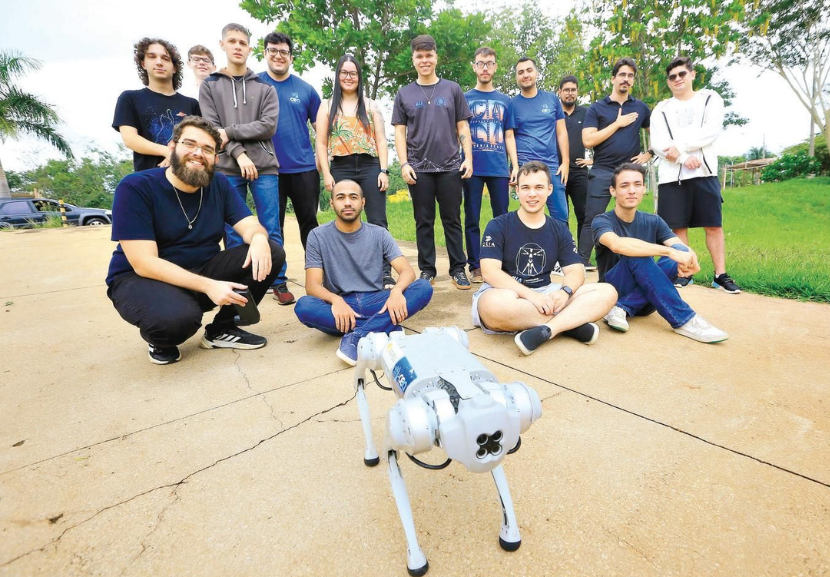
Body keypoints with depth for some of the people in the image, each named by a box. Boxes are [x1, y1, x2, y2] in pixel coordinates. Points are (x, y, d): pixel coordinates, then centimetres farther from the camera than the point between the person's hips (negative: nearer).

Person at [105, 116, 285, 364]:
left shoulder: (219, 185, -1)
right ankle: (161, 341, 1)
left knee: (271, 252, -15)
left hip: (203, 271, 5)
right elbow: (144, 263, -22)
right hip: (141, 279, -5)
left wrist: (258, 238, -35)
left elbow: (249, 225, -8)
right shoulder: (135, 187, -16)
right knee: (178, 316, -40)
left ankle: (222, 329, 0)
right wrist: (207, 285, -34)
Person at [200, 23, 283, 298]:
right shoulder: (209, 86, 13)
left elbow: (268, 126, -2)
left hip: (264, 167, 0)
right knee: (234, 235, 2)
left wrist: (229, 132, -8)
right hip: (227, 169, 0)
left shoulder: (264, 88, 12)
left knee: (272, 231, 0)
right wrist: (239, 154, -12)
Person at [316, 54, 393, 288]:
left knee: (377, 221, -6)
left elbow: (381, 140, 7)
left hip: (370, 167, 0)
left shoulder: (371, 105, 14)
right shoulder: (327, 106, 13)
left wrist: (384, 170, -5)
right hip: (341, 169, 1)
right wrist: (326, 174, -5)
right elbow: (321, 143, 6)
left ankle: (385, 273, -5)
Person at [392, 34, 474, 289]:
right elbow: (399, 131, 7)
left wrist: (468, 158, -2)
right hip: (419, 168, 0)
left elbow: (462, 127, 9)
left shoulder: (452, 89, 11)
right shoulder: (404, 94, 11)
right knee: (424, 221, 4)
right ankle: (427, 269, 13)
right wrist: (404, 164, -5)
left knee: (452, 219, 2)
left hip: (450, 166, 0)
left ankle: (458, 269, 10)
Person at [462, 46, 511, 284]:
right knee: (472, 219, 0)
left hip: (499, 168, 2)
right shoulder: (464, 98, 10)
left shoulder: (505, 100, 15)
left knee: (503, 217, 3)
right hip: (473, 168, -2)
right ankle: (475, 266, 7)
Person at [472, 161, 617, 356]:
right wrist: (531, 295, -27)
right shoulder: (498, 226, -4)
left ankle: (546, 330, -31)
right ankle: (571, 323, -20)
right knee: (497, 304, -41)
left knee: (607, 292, -10)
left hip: (544, 294, 5)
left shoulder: (560, 229, 10)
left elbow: (575, 270, 4)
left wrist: (565, 292, -21)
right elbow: (490, 272, -15)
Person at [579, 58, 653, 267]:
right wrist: (617, 123, -7)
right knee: (592, 220, -8)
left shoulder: (640, 107, 13)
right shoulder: (596, 108, 3)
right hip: (602, 172, -3)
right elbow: (588, 141, -10)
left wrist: (649, 153, 7)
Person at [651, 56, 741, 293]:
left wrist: (680, 146, -13)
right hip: (671, 176, 1)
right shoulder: (661, 109, 13)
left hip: (704, 172, -1)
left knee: (714, 225, -2)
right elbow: (657, 143, -1)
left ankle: (721, 275, 4)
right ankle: (684, 273, 10)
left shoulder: (711, 99, 12)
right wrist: (684, 158, -13)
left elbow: (712, 131, -5)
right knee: (678, 227, 2)